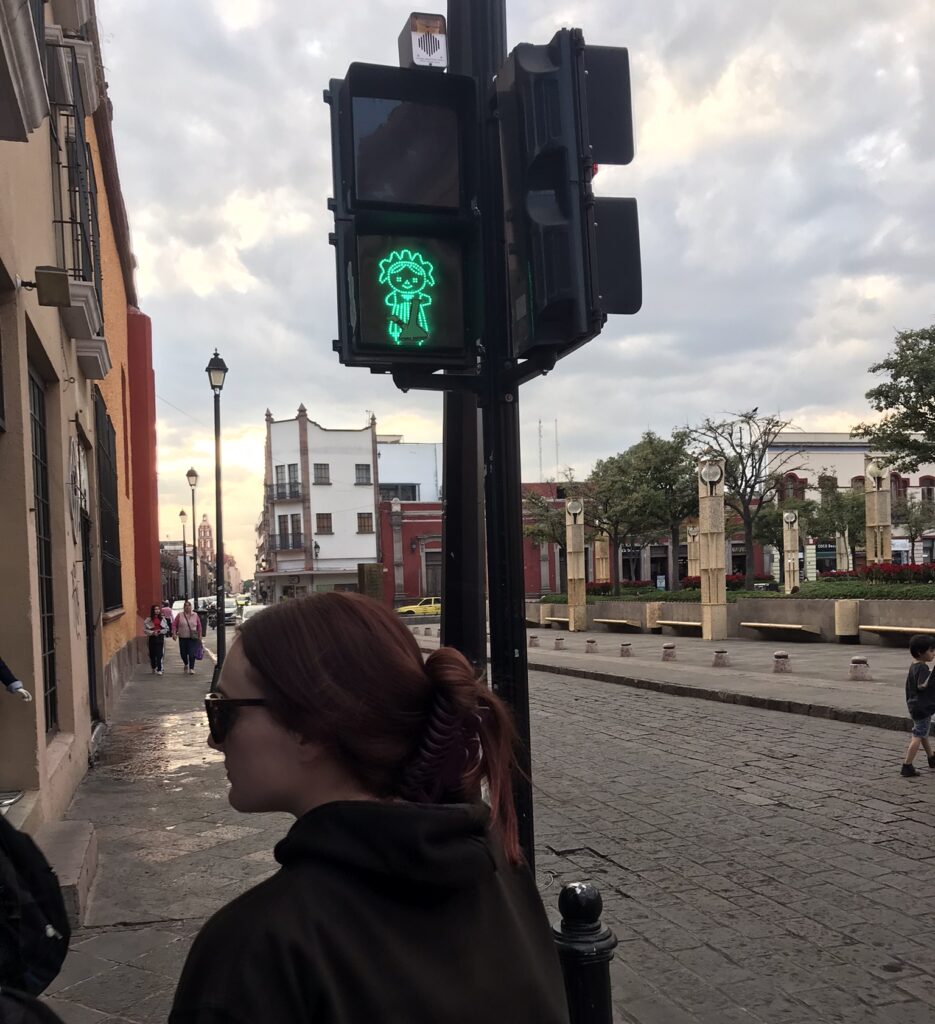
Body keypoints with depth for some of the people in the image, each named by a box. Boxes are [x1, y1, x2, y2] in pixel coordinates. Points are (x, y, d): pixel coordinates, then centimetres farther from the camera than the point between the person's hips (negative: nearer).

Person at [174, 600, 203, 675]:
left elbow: (199, 626, 8)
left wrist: (199, 636, 7)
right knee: (183, 653, 8)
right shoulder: (180, 615, 1)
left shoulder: (195, 615, 4)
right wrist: (174, 633, -11)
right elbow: (174, 625, 1)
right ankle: (186, 664, 36)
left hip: (192, 638, -1)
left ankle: (191, 668, -3)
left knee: (192, 653, -10)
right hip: (182, 637, 1)